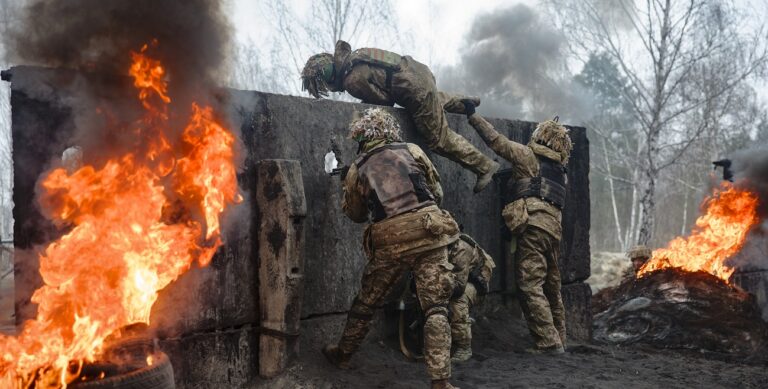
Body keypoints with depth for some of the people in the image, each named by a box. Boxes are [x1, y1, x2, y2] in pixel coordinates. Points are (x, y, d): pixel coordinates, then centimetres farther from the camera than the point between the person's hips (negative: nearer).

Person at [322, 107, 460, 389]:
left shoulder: (358, 170, 9)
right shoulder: (412, 151, 9)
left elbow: (356, 215, 20)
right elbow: (437, 192, 16)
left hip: (390, 243, 1)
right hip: (429, 233, -1)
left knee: (366, 302, 20)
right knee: (436, 308, 0)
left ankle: (343, 354, 39)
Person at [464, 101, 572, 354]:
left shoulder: (529, 156, 3)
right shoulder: (559, 170, 24)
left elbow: (496, 141, 0)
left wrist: (472, 115, 7)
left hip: (534, 224, -8)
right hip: (554, 227, 8)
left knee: (530, 286, -9)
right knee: (551, 287, 15)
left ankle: (548, 343, -13)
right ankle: (559, 340, 20)